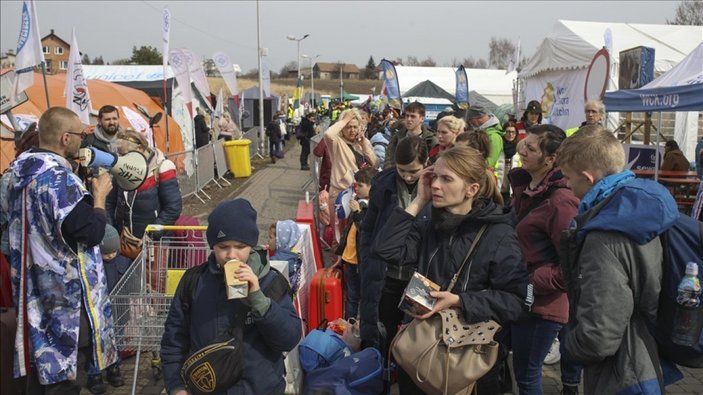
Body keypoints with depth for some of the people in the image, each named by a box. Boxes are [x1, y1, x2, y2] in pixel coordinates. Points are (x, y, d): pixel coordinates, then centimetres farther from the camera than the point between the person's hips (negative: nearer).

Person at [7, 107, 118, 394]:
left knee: (42, 360, 18)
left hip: (33, 286, 9)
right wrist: (99, 195, -7)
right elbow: (91, 233, -22)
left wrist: (85, 192, 12)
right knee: (62, 372, 3)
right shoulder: (58, 177, -22)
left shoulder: (22, 170, 7)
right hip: (65, 291, -9)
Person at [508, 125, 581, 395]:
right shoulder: (524, 185, 3)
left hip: (543, 299, -9)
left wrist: (532, 282, -17)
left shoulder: (560, 201, -23)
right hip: (527, 293, 9)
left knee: (526, 372, 2)